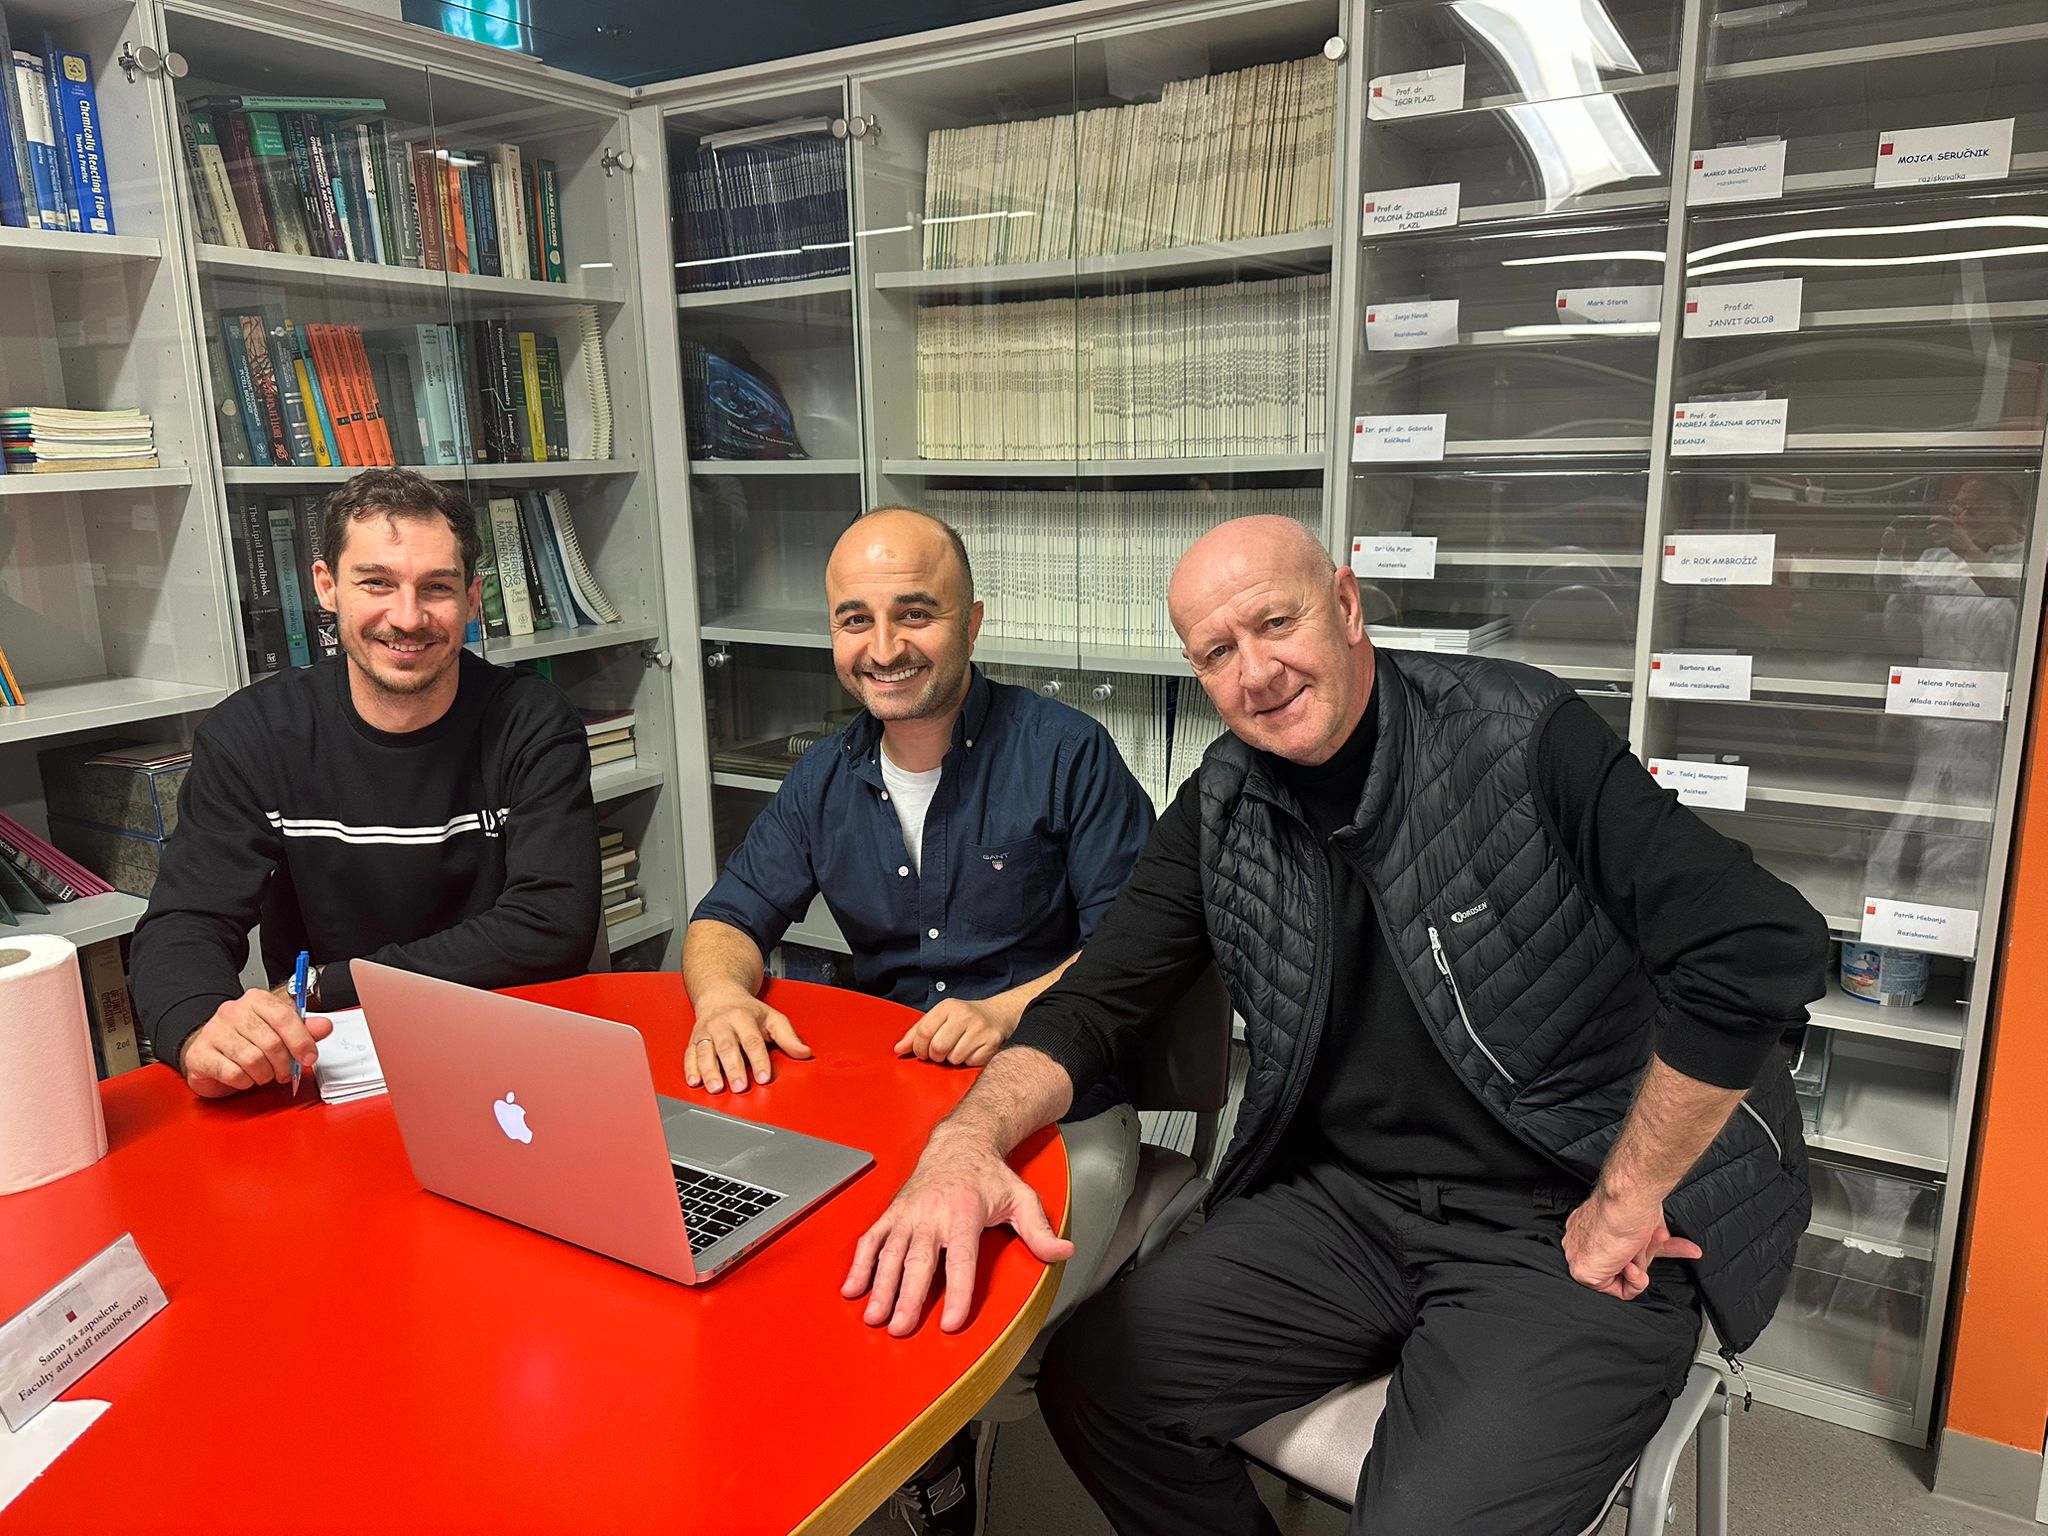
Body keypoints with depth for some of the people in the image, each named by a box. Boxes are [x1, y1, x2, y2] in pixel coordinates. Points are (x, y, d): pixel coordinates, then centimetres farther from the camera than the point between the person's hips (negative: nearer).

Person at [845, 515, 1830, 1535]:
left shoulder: (1522, 741, -15)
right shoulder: (1222, 812, 0)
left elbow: (1761, 947, -21)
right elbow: (1094, 1002, -1)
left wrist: (1625, 1203, -15)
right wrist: (965, 1142, -21)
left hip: (1562, 1232, -4)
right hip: (1351, 1203, 5)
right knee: (1090, 1382, -7)